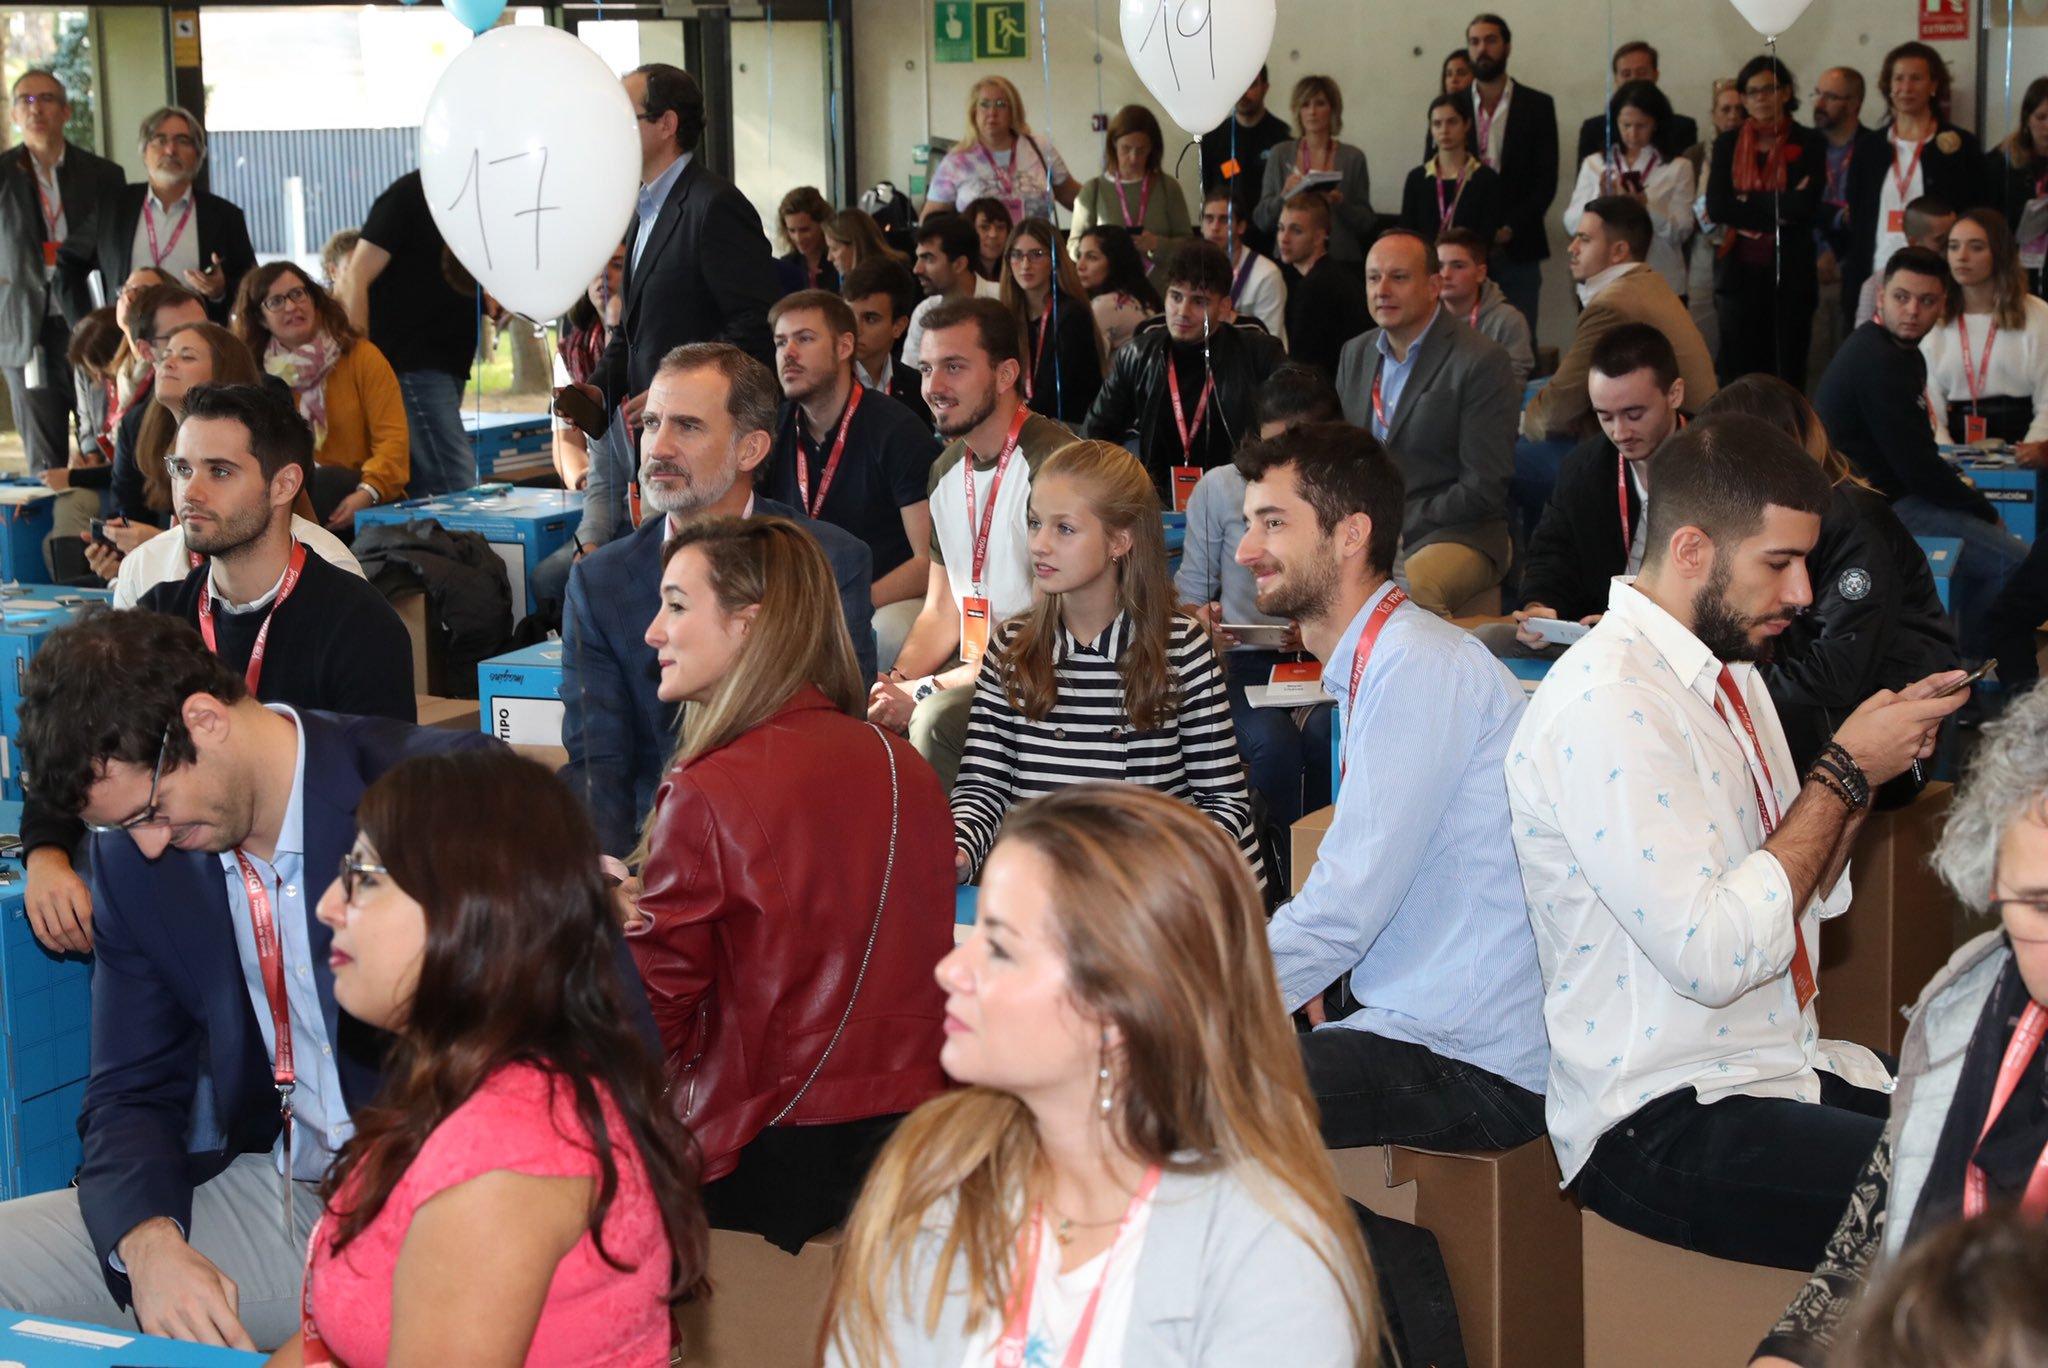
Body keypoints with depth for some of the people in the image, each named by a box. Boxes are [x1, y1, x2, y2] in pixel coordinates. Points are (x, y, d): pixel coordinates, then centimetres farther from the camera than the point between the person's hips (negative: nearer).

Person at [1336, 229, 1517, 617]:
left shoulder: (1481, 363, -6)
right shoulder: (1355, 354, 16)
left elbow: (1485, 488, -11)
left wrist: (1396, 525, -14)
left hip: (1451, 532, -6)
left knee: (1413, 586, -38)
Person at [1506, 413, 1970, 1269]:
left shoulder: (1732, 672, 13)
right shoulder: (1605, 705, -17)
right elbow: (1710, 955, -23)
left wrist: (1869, 772, 2)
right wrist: (1845, 772, -15)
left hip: (1788, 1069, 9)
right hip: (1661, 1127, -9)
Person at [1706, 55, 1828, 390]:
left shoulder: (1809, 144, 3)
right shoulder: (1727, 145, 8)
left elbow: (1806, 206, -11)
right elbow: (1716, 208, -5)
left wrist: (1747, 202, -8)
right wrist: (1780, 206, -10)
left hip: (1791, 274, -2)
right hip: (1739, 274, 2)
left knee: (1788, 375, 1)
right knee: (1739, 375, 3)